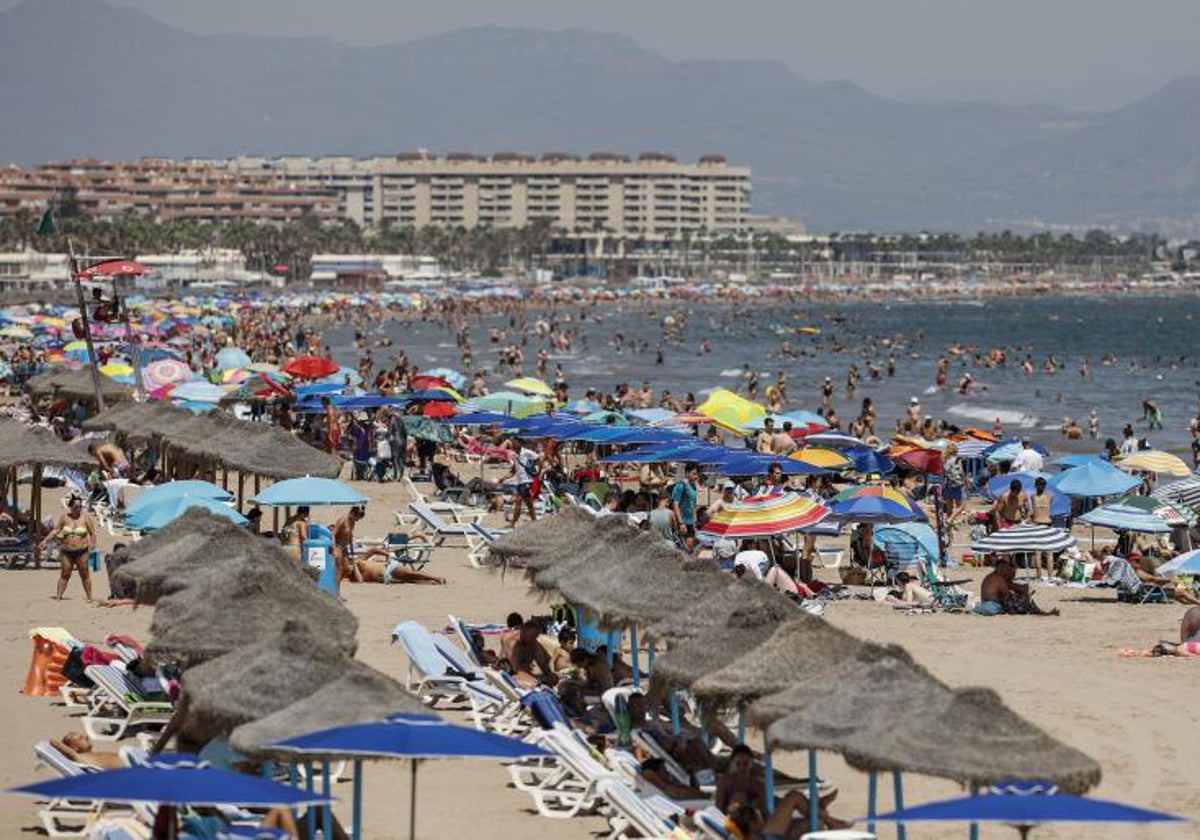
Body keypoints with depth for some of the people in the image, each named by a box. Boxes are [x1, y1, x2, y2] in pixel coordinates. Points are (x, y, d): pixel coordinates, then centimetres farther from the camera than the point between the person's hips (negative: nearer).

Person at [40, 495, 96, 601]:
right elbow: (55, 530, 1)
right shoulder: (64, 518, 2)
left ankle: (89, 597, 9)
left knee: (85, 575, 3)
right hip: (66, 551, 1)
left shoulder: (85, 518, -1)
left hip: (81, 551, -1)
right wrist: (45, 541, -9)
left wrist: (92, 545, -13)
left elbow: (93, 533, 2)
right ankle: (58, 596, 4)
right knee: (64, 575, 3)